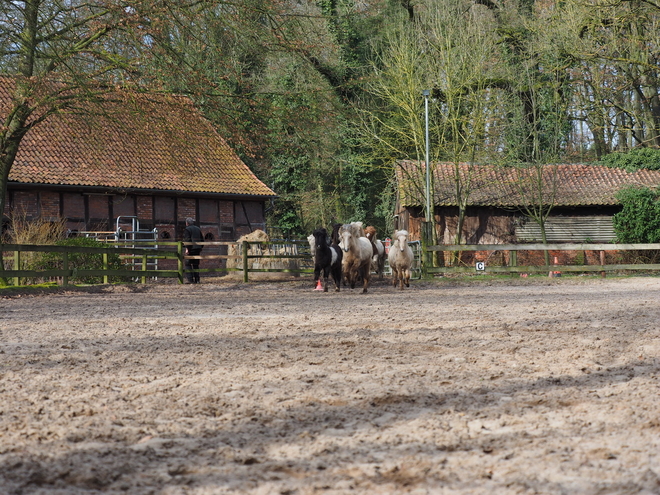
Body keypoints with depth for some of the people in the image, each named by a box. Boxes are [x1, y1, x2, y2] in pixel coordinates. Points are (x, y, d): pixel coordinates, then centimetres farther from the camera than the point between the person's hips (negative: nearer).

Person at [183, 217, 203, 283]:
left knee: (188, 264, -3)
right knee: (196, 264, 12)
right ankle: (197, 279, 9)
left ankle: (190, 280, -11)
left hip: (191, 249, -7)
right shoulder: (198, 229, 17)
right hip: (198, 249, 7)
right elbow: (202, 239, 19)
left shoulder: (187, 229, -5)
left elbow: (187, 240, -15)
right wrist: (200, 247, 24)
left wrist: (187, 248, -16)